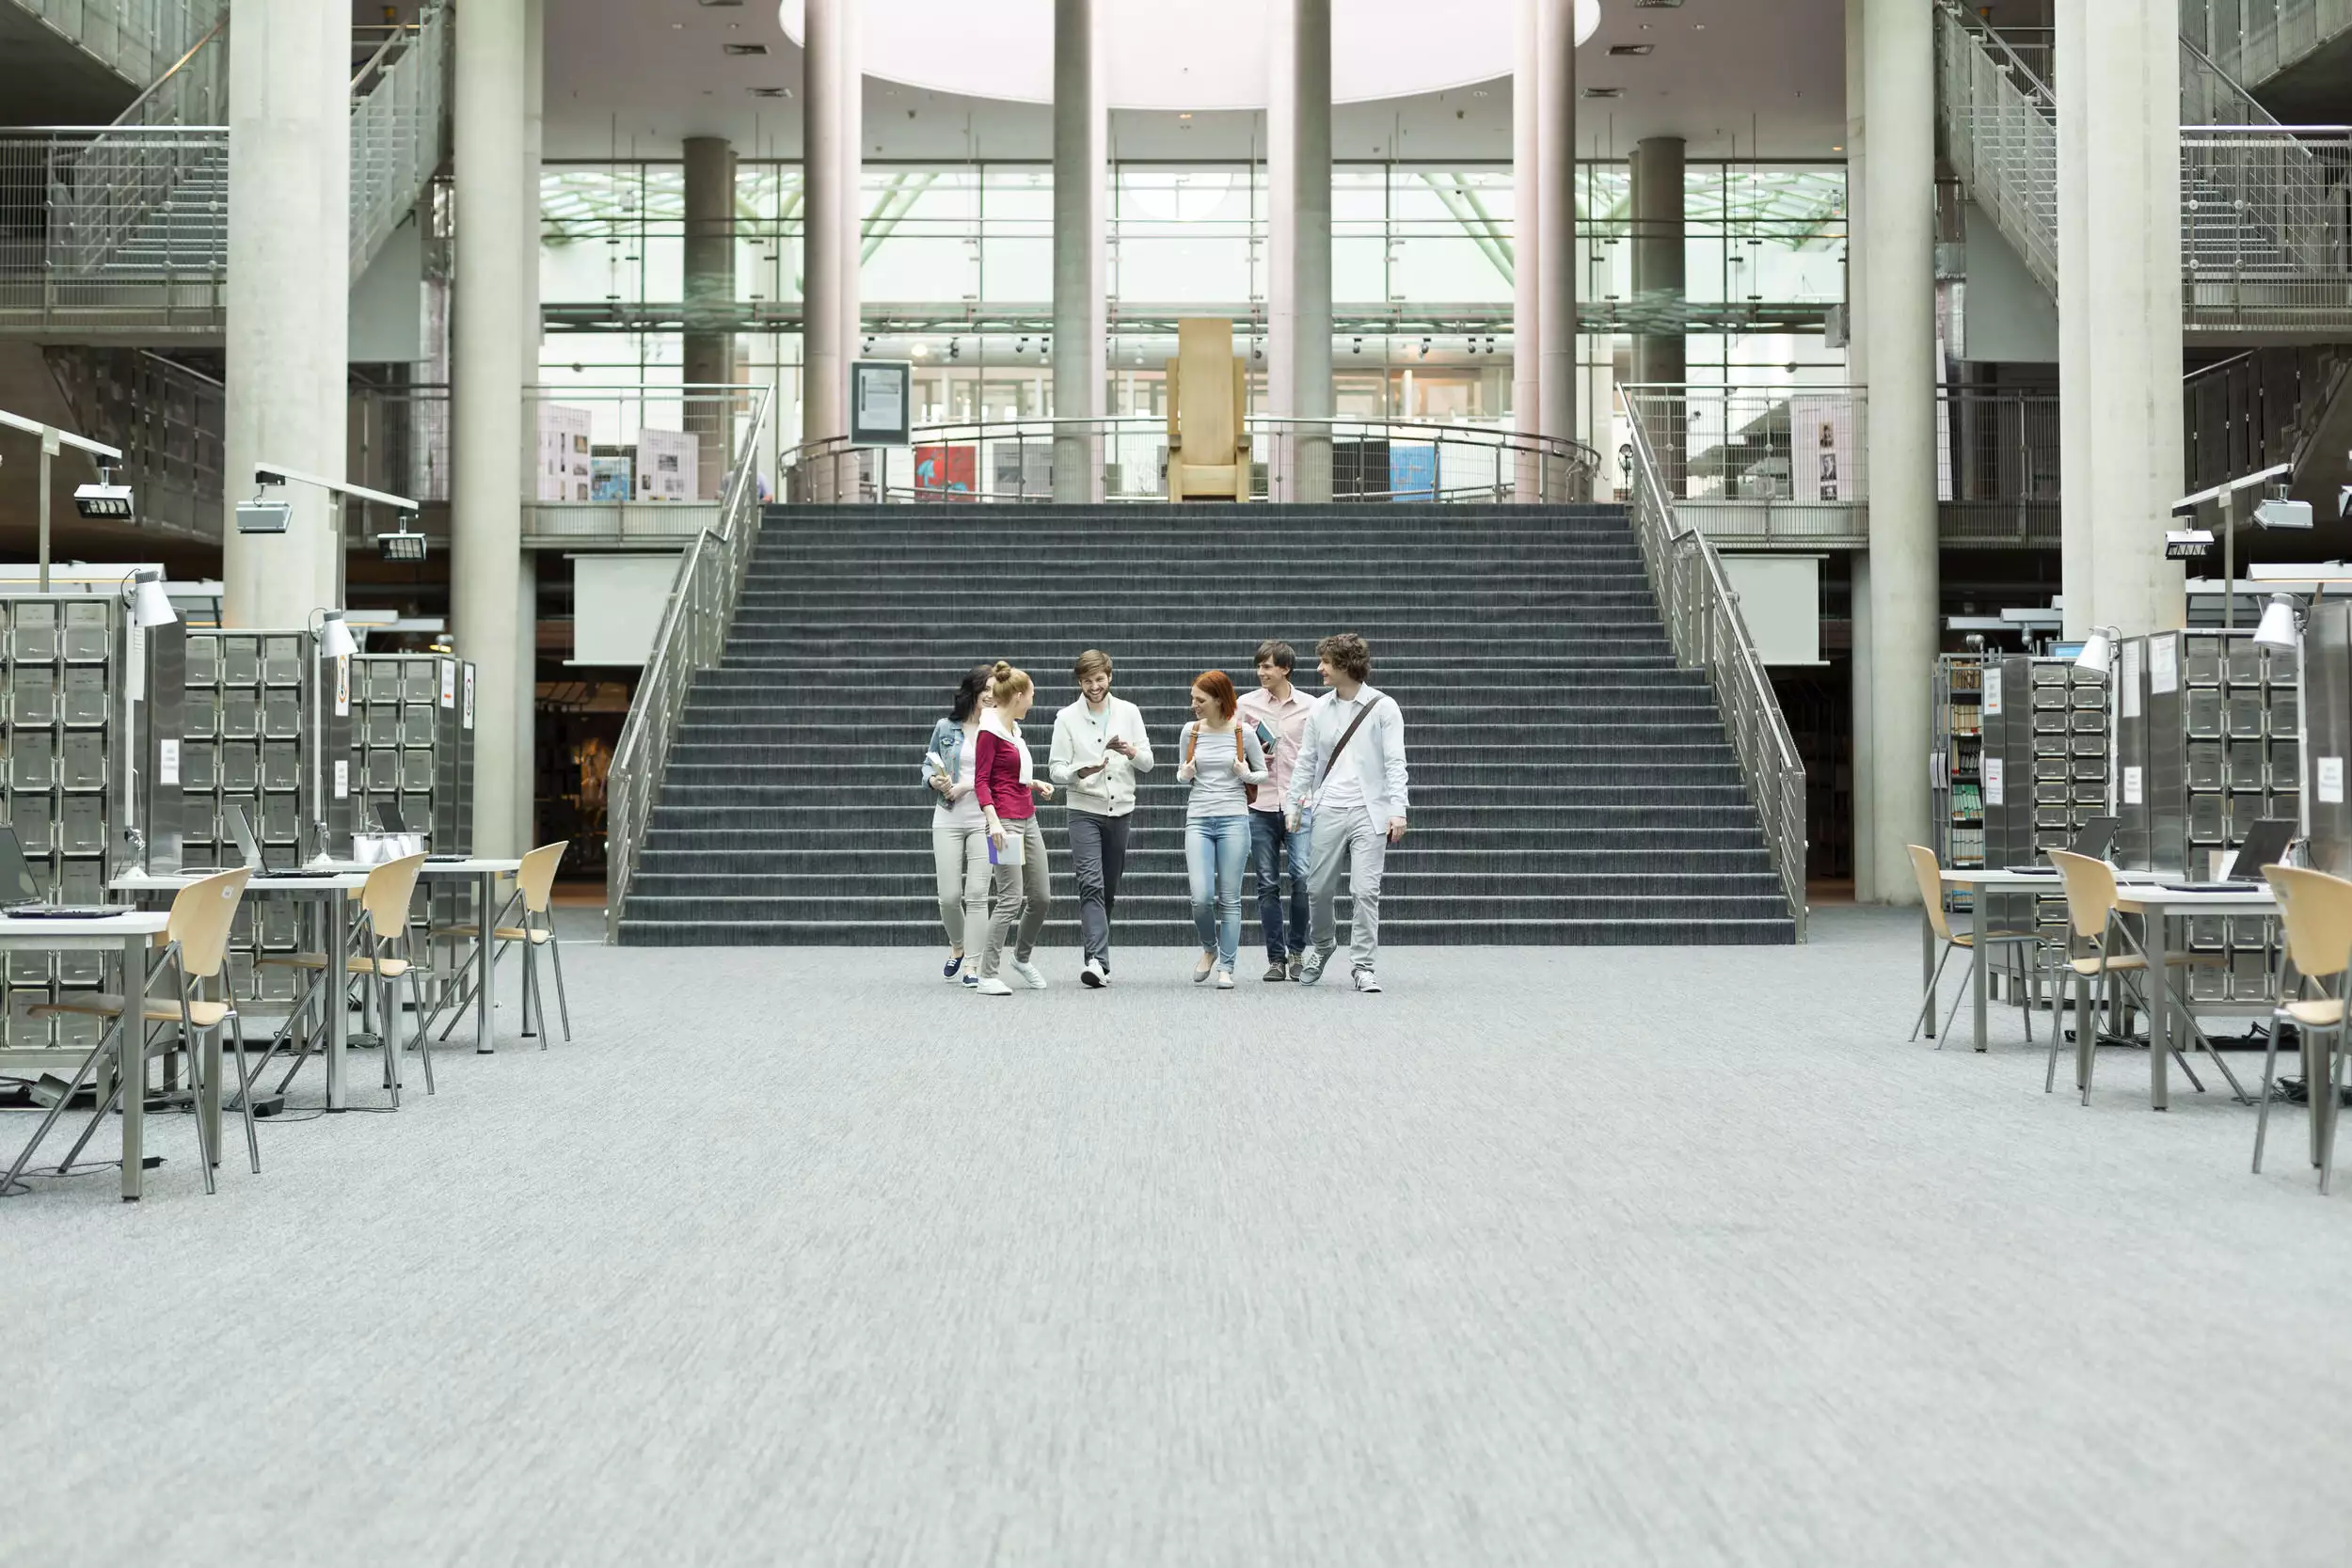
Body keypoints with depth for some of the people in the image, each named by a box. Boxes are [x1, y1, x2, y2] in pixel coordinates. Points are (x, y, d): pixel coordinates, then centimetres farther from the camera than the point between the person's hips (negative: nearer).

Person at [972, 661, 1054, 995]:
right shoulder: (989, 731, -11)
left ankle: (1022, 957, 33)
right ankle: (988, 976, -7)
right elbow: (981, 781, -15)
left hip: (1028, 819, 9)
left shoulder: (1013, 729, 15)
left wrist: (1034, 783, 15)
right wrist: (993, 821, -24)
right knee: (1010, 899, -12)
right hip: (1006, 821, -9)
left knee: (1040, 896, 12)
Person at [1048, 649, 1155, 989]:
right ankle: (1098, 960, -25)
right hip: (1085, 811, -3)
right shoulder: (1067, 718, 0)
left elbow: (1147, 763, 7)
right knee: (1091, 884, -17)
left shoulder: (1129, 712, 7)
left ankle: (1097, 957, 21)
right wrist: (1080, 772, -24)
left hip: (1121, 810, 3)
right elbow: (1055, 769, -3)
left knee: (1109, 889, 9)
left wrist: (1131, 751, -15)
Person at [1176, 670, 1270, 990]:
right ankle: (1209, 949, 19)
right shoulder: (1191, 731, 5)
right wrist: (1186, 774, -5)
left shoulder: (1242, 732, -1)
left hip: (1234, 819, -1)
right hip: (1198, 819, 2)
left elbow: (1263, 774, 9)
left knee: (1230, 898, 0)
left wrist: (1246, 775, -12)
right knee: (1201, 897, -9)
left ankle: (1226, 967, 9)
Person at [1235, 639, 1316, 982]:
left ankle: (1297, 950, 4)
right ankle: (1276, 958, 10)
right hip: (1260, 805, 1)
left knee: (1302, 877, -13)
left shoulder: (1309, 707, 4)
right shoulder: (1245, 704, 5)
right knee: (1268, 885, 3)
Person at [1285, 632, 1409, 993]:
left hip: (1369, 813, -3)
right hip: (1328, 811, 3)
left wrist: (1397, 810, -14)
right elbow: (1305, 762, 14)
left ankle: (1363, 965, 2)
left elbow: (1395, 763, -5)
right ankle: (1323, 946, 33)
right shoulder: (1320, 709, 10)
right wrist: (1293, 804, 10)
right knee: (1319, 888, 7)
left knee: (1366, 892, -7)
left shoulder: (1383, 707, -1)